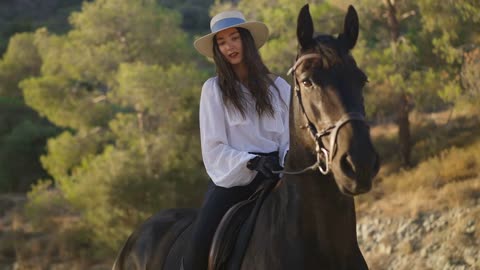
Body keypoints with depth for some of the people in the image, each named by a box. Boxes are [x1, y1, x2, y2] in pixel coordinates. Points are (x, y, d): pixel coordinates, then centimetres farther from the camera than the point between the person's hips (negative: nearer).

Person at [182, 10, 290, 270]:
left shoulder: (278, 87, 10)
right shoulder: (214, 89, 5)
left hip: (273, 177, 2)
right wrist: (252, 162, -18)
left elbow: (290, 139, 8)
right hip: (231, 178, -1)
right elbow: (214, 149, -2)